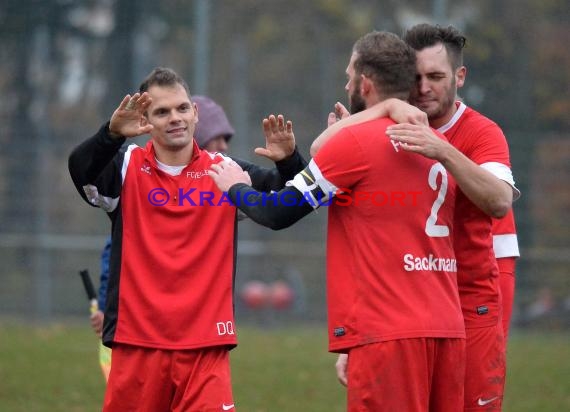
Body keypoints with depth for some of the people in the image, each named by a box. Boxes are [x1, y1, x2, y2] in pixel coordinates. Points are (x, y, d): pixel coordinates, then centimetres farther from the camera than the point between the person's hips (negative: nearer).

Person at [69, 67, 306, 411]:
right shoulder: (127, 168, 2)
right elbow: (82, 170, -18)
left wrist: (289, 160, -19)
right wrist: (112, 134, -38)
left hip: (205, 347, 1)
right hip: (137, 346, -1)